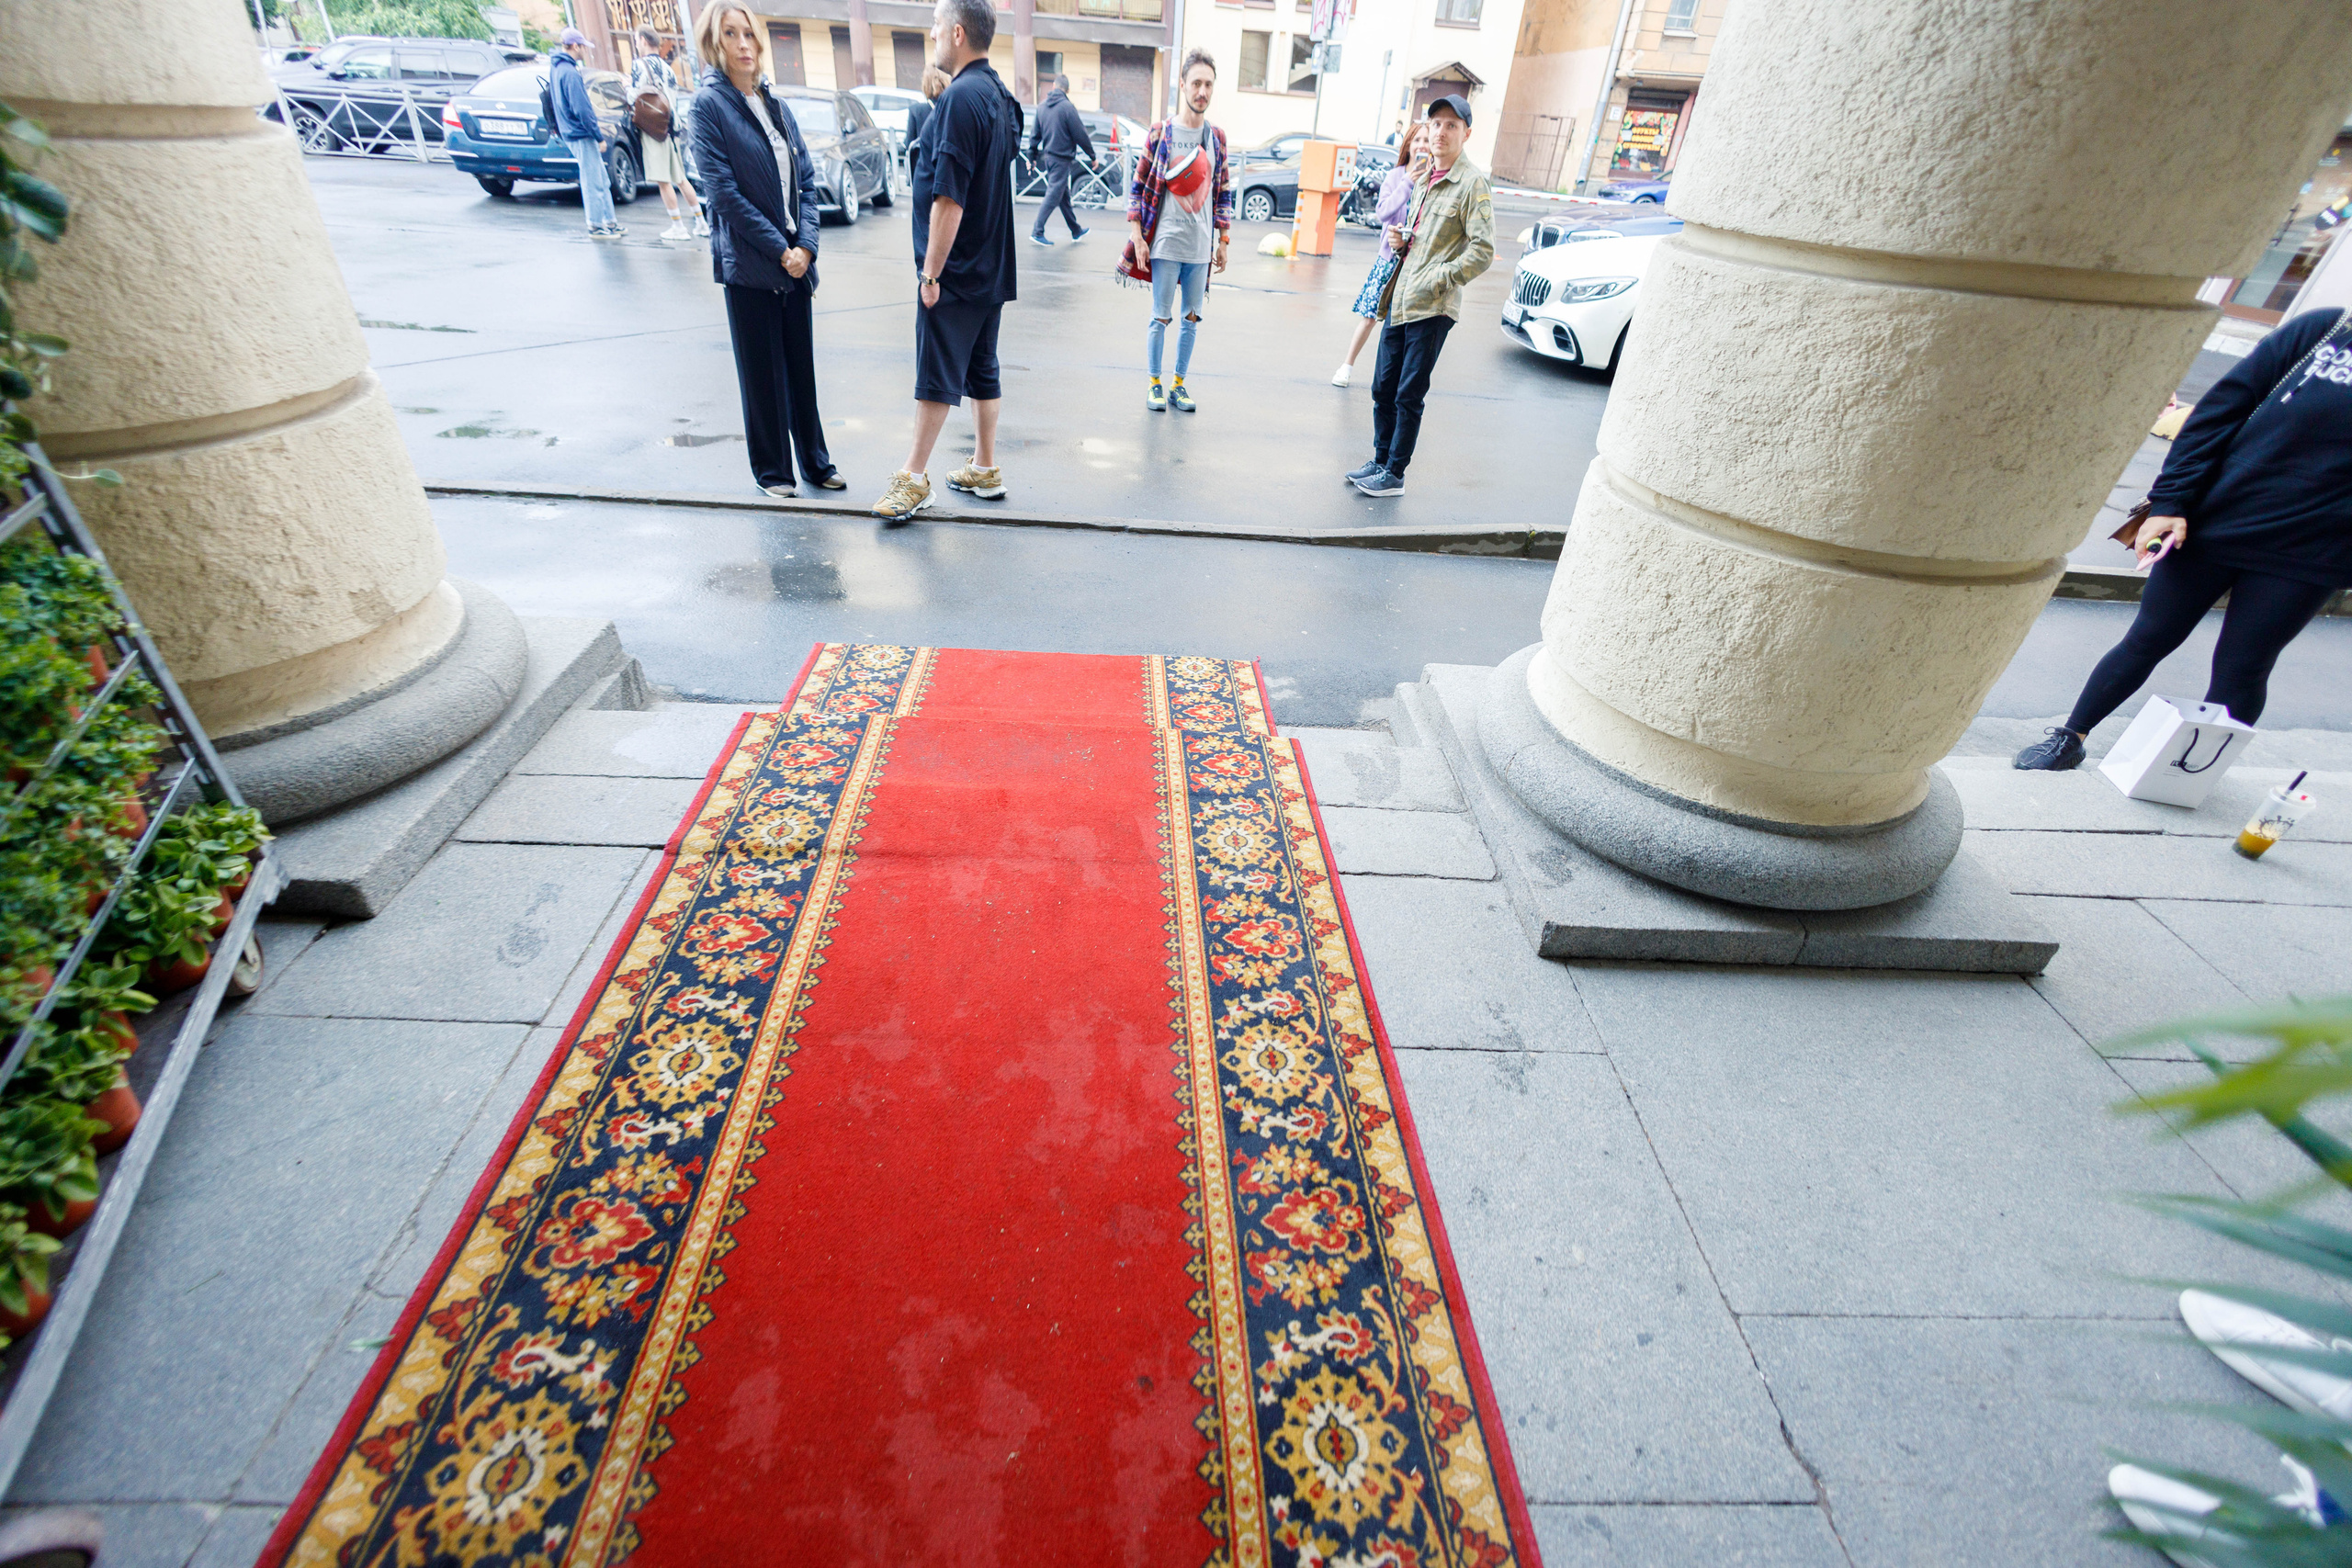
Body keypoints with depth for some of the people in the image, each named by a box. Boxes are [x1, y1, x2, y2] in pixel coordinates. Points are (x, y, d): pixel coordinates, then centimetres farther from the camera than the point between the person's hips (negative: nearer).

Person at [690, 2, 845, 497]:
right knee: (761, 372, 2)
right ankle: (771, 471, 12)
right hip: (748, 264, -5)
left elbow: (807, 180, 10)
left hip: (794, 260, 5)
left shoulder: (774, 105, 14)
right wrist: (780, 250, -14)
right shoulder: (709, 104, -4)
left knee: (801, 364, 9)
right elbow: (724, 192, -11)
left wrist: (805, 244, -5)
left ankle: (814, 460, 20)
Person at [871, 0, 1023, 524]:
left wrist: (931, 273, -18)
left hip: (956, 270, -9)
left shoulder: (961, 97, -17)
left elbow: (949, 198, -22)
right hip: (991, 266, 9)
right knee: (982, 368, 13)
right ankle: (984, 469, 21)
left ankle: (914, 478, 3)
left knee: (937, 375, -4)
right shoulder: (998, 93, 13)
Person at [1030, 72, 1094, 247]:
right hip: (1061, 158, -8)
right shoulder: (1067, 107, -13)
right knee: (1053, 196, -5)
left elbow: (1036, 135, 12)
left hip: (1049, 156, 8)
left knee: (1064, 196, 14)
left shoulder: (1041, 107, 7)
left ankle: (1076, 232, 24)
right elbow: (1080, 135, -11)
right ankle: (1037, 232, -8)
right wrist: (1092, 156, -1)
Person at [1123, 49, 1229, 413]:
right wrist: (1137, 237, -6)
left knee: (1191, 318, 6)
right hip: (1166, 243, -3)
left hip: (1201, 246, 4)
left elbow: (1223, 192, 15)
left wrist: (1222, 240, 10)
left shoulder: (1216, 137, 10)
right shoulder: (1160, 134, 0)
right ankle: (1154, 385, 11)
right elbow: (1138, 187, 1)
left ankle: (1179, 385, 17)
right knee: (1161, 317, 0)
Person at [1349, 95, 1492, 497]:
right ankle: (1380, 461, 23)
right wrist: (1400, 241, 8)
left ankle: (1394, 475, 5)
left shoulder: (1473, 183, -7)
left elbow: (1482, 252, -14)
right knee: (1383, 389, 10)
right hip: (1398, 301, 7)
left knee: (1408, 396, -4)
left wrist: (1436, 280, -18)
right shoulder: (1423, 181, 16)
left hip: (1432, 309, -7)